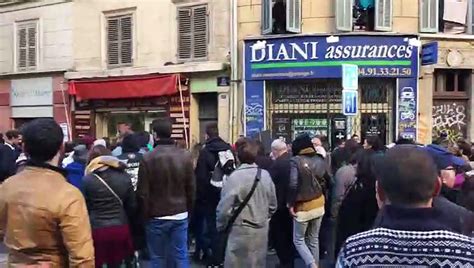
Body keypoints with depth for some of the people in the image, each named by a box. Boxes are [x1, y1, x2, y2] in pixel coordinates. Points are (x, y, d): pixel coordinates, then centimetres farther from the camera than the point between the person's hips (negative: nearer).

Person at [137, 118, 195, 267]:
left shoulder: (148, 158, -13)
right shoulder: (185, 156, -3)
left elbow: (143, 193, -9)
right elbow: (191, 188, 3)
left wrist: (146, 214, 5)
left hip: (156, 217, -3)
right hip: (180, 215, 3)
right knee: (181, 256, 10)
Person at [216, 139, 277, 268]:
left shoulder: (235, 177, -17)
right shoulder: (265, 175, -1)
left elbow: (224, 208, -14)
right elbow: (272, 205, 8)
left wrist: (220, 226, 4)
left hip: (241, 230, -5)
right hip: (262, 230, 5)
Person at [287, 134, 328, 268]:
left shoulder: (296, 161, -16)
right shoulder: (320, 160, 1)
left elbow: (293, 185, -23)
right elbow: (326, 181, 2)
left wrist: (290, 203, -13)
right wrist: (320, 195, 10)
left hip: (303, 207, -5)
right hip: (319, 204, 5)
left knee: (298, 240, 9)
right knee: (314, 239, 17)